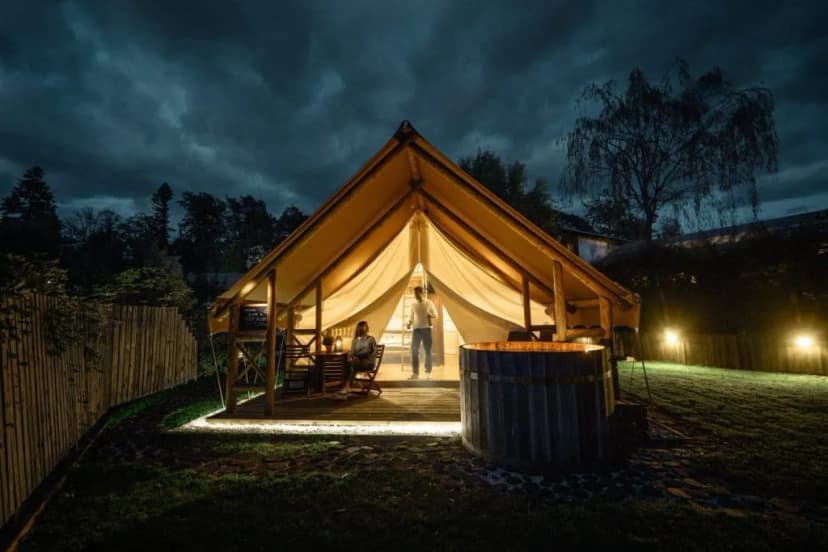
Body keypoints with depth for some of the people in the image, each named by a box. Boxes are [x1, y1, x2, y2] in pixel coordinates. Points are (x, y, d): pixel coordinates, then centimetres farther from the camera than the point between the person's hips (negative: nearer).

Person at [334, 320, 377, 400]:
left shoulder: (371, 339, 7)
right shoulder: (355, 340, 20)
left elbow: (374, 352, -2)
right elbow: (352, 352, 12)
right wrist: (350, 358, -12)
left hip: (368, 362, -4)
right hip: (357, 362, 4)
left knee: (353, 365, -35)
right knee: (348, 364, -32)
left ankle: (346, 388, -45)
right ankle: (346, 388, -44)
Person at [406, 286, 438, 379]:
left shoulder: (429, 303, 1)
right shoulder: (413, 305, 10)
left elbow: (435, 315, 3)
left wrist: (431, 317, -19)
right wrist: (409, 323, -4)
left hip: (426, 329, -3)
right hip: (416, 329, 3)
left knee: (427, 351, 1)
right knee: (414, 351, -2)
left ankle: (428, 372, 14)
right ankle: (415, 373, 4)